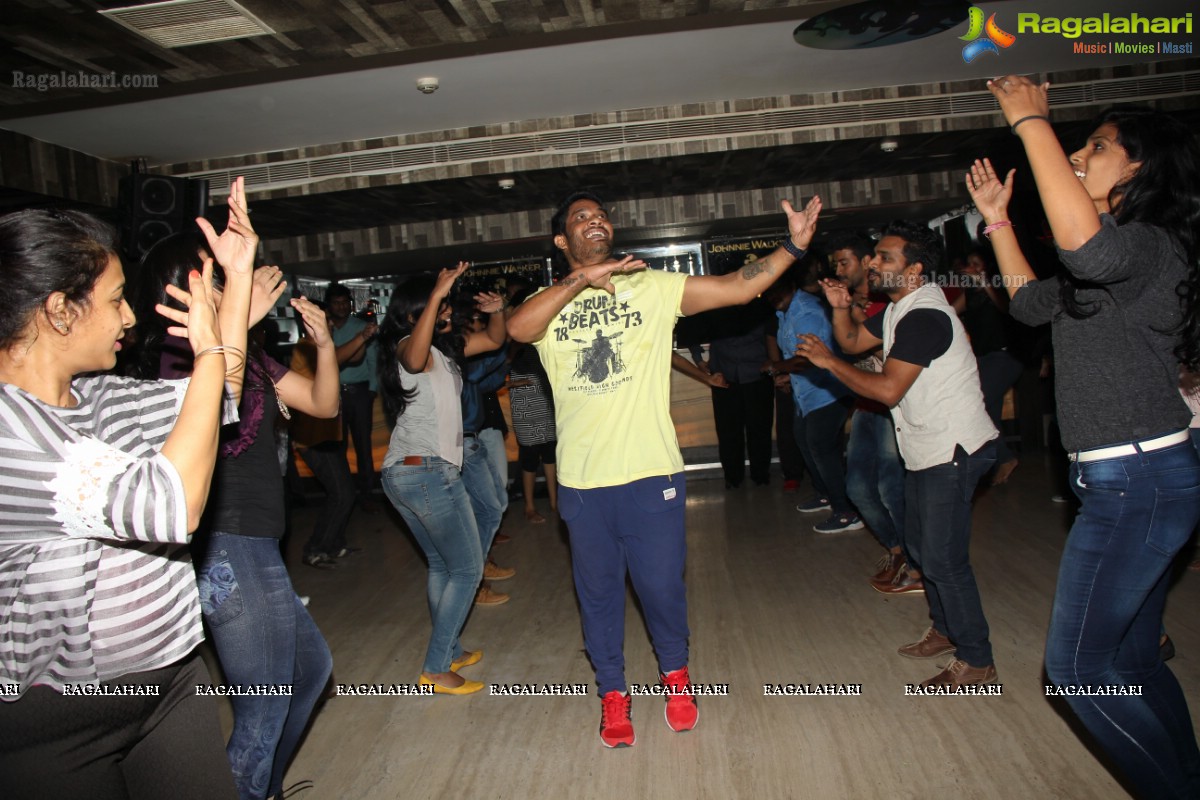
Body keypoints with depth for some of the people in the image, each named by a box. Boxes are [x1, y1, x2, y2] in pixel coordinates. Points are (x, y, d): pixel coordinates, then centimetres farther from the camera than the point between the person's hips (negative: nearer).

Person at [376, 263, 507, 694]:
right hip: (429, 470, -10)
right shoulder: (410, 346, -13)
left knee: (441, 565, 18)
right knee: (467, 569, -2)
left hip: (402, 472, 10)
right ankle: (436, 668, 2)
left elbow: (494, 339, 21)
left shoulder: (446, 346, 14)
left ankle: (449, 651, 28)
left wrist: (496, 312, 2)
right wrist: (437, 295, -46)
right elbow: (413, 359, -40)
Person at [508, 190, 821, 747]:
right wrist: (579, 280, -28)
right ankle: (613, 694, 36)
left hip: (650, 474, -1)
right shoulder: (550, 303, 3)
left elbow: (739, 287, -3)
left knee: (661, 586, 10)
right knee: (598, 592, 15)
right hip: (581, 481, 1)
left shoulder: (652, 288, 2)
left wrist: (793, 245, -15)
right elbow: (517, 329, -20)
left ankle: (675, 674, 39)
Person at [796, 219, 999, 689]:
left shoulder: (924, 317, -22)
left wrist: (828, 361, -18)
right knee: (922, 547, 19)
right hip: (928, 450, 11)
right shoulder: (899, 309, 10)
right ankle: (946, 630, 35)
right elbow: (853, 341, 15)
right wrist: (840, 309, -5)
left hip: (952, 451, -11)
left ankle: (976, 660, 8)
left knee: (943, 558, -6)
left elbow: (887, 389, -27)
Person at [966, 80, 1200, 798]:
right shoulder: (1109, 265, 16)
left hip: (1137, 484, -10)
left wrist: (1031, 121, -29)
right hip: (1130, 483, 10)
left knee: (1077, 664, -2)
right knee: (1133, 659, 19)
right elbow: (1032, 301, 28)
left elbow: (1085, 246, -38)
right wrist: (998, 220, 24)